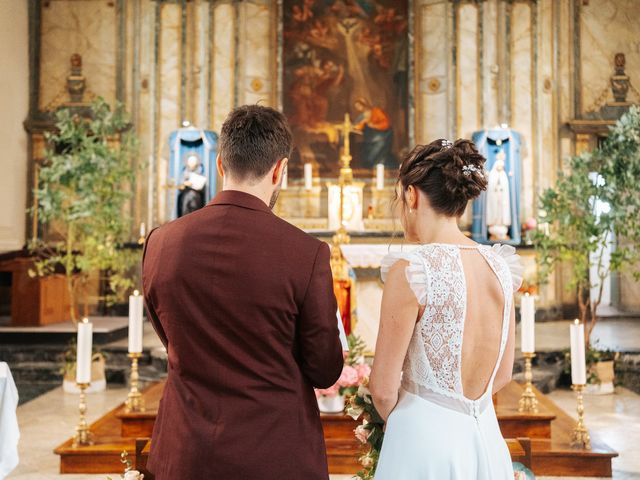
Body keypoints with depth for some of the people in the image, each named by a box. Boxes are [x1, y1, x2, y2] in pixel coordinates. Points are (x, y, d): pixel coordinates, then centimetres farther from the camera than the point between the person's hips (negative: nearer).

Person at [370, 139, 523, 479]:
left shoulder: (411, 271, -19)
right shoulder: (500, 265, -1)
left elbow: (383, 388, -12)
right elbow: (502, 374, 9)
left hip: (426, 441, -6)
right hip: (488, 440, 6)